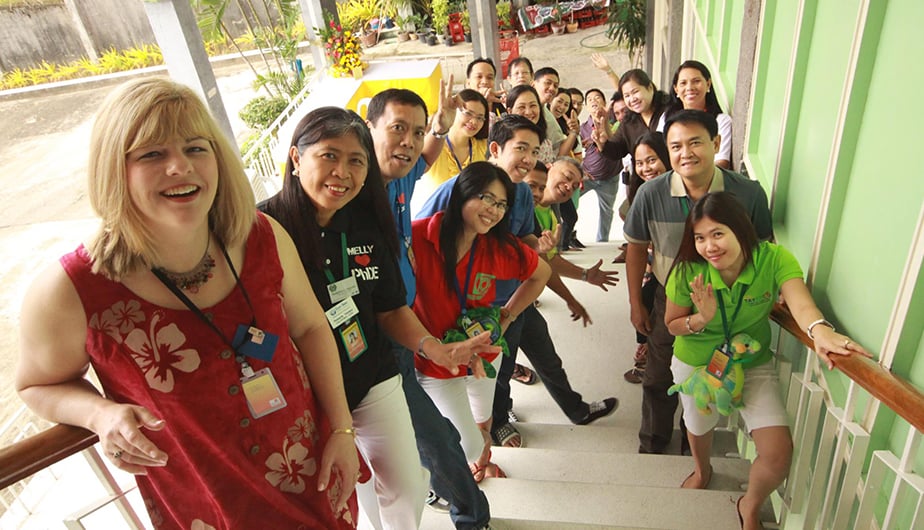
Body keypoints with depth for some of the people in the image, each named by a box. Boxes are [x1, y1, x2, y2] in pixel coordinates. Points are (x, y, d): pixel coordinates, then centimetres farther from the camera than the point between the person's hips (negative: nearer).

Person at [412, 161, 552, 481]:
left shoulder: (502, 247, -15)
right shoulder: (417, 236, -28)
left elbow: (541, 274, 3)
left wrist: (506, 316, -1)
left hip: (484, 354, 4)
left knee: (483, 421, 29)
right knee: (469, 445, 5)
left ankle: (481, 460, 63)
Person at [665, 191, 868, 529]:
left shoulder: (774, 259, -24)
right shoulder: (688, 271, -24)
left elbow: (800, 301, -41)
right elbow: (673, 325, -12)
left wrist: (819, 329, -63)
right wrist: (702, 318, -33)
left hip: (753, 364, 0)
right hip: (696, 364, 0)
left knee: (779, 453, -8)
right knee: (699, 426, 23)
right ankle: (702, 470, 63)